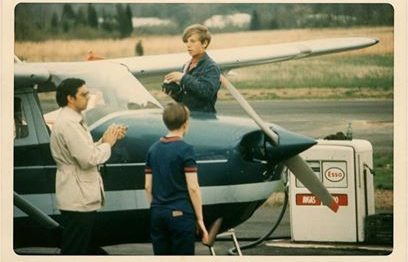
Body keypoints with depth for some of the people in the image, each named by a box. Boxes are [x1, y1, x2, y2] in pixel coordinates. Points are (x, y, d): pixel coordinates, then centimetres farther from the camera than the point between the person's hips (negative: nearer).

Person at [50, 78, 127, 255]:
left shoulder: (73, 120, 15)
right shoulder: (68, 123, -19)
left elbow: (86, 152, 16)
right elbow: (88, 159, -23)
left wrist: (106, 140, 3)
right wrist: (107, 144, -8)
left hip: (82, 199, 11)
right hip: (77, 201, -11)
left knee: (83, 250, 15)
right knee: (74, 252, -5)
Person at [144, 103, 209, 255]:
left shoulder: (153, 149, 8)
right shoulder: (185, 150, -10)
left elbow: (148, 187, 10)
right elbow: (192, 187, -12)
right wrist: (200, 220, -7)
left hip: (158, 214, 6)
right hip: (180, 214, -5)